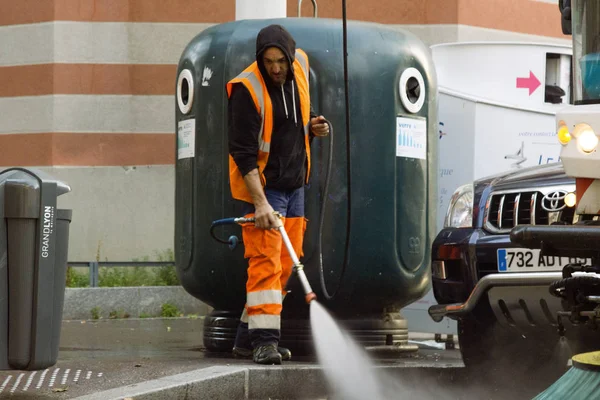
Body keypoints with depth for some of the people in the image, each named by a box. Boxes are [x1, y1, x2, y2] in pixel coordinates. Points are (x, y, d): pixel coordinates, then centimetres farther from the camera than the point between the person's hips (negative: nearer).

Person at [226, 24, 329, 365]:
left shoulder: (301, 68, 2)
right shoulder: (247, 90, -19)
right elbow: (244, 153, -21)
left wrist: (312, 126, -1)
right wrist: (260, 204, -28)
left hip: (294, 185, 7)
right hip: (262, 186, -7)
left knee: (286, 263, 7)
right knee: (265, 260, -15)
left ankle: (247, 337, 15)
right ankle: (264, 339, -18)